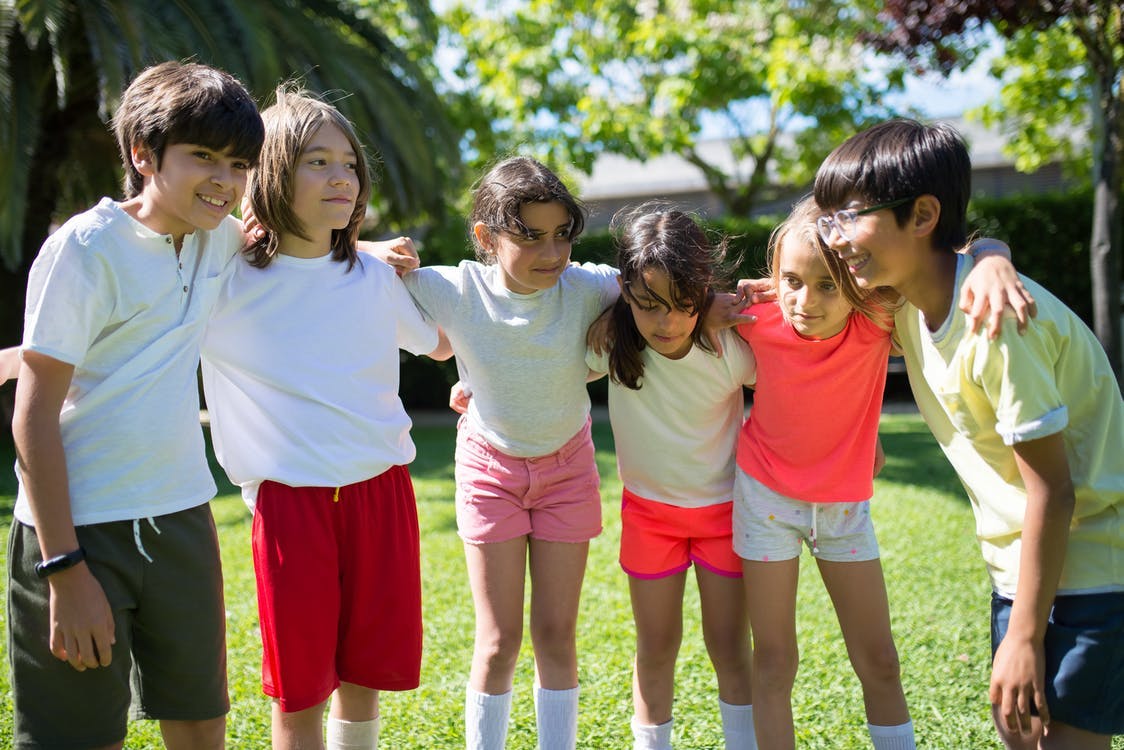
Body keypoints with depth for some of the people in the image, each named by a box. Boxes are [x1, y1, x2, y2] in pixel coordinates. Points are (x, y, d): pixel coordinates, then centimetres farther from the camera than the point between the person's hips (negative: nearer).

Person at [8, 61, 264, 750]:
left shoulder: (217, 239, 6)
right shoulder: (86, 248, -13)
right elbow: (35, 414, -14)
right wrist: (63, 568, -17)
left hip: (182, 518, 6)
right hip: (80, 526, -6)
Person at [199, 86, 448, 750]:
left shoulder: (375, 278, 7)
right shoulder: (223, 282, -4)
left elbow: (439, 345, 26)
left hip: (381, 491, 3)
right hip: (289, 500, -3)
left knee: (364, 679, 12)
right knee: (300, 693, 5)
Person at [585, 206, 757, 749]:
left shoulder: (732, 344, -25)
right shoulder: (611, 342, -20)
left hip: (725, 506, -1)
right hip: (648, 509, 1)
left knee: (730, 646, 7)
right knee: (656, 648, 9)